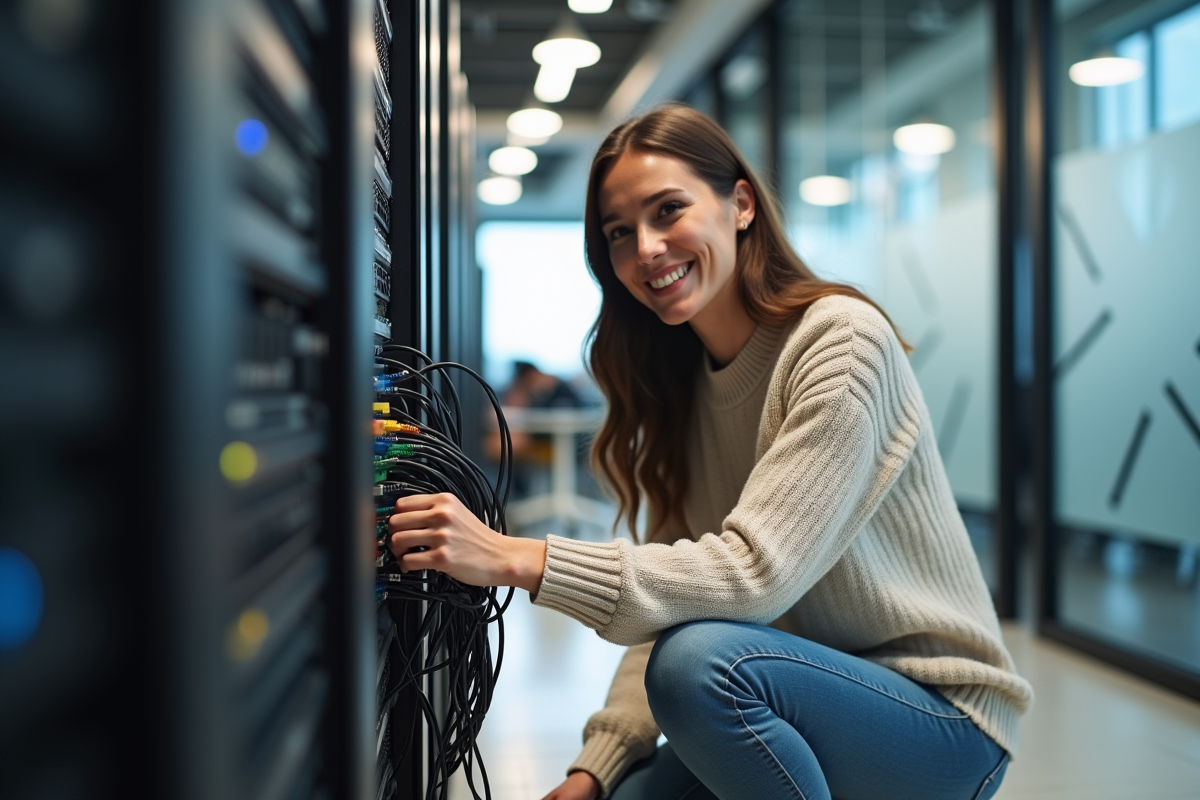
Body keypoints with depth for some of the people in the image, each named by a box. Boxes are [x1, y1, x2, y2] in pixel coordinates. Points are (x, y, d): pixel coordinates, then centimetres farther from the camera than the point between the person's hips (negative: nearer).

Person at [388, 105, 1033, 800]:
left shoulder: (843, 339, -19)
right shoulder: (682, 383, 3)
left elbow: (754, 571, -28)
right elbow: (671, 596, 0)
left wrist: (515, 559, -32)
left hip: (943, 718, -5)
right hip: (809, 698, 6)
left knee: (702, 659, -29)